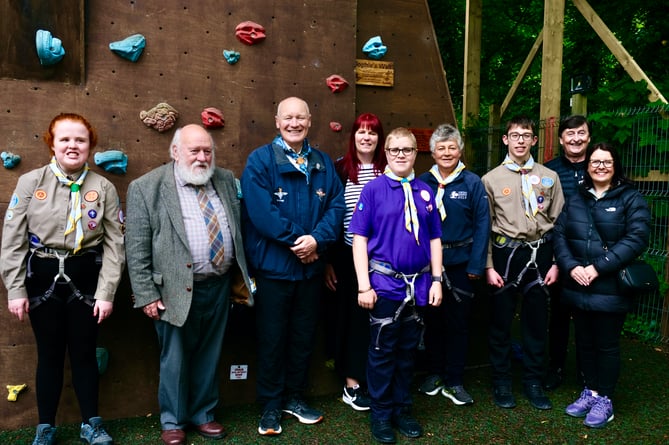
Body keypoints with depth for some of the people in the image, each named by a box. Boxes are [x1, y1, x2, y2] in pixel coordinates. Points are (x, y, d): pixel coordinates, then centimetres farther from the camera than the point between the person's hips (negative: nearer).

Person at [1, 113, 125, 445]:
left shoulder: (104, 188, -1)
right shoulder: (30, 182, -2)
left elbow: (114, 244, -1)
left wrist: (107, 292, -6)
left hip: (85, 277, 0)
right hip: (42, 277, 0)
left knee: (84, 352, 9)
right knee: (49, 354, 10)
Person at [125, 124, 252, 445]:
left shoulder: (226, 181, 7)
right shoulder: (146, 187, -7)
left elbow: (240, 229, 12)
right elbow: (136, 250, -8)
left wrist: (244, 275, 9)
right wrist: (146, 295, -10)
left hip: (219, 286, 4)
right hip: (177, 290, -4)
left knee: (209, 356, 16)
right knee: (175, 359, 9)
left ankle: (203, 414, 34)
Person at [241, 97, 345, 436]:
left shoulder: (323, 163, 7)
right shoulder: (259, 160, -8)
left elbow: (337, 205, 0)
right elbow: (260, 211, -19)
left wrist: (317, 239, -17)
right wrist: (297, 240, -17)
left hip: (311, 265, 5)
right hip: (273, 265, -4)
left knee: (303, 335, 16)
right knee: (272, 337, 7)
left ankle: (294, 397, 34)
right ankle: (270, 405, 24)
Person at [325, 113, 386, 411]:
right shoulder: (340, 169, -2)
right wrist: (328, 261, -4)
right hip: (348, 254, -2)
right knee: (351, 314, 5)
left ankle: (373, 378, 24)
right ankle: (351, 383, 16)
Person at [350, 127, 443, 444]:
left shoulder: (425, 191, 6)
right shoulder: (373, 189, -5)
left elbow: (434, 239, 11)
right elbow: (359, 238, -7)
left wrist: (436, 280, 5)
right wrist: (364, 286, -12)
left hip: (419, 283, 4)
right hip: (385, 282, -4)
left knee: (408, 349, 14)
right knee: (382, 350, 6)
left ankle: (403, 409, 30)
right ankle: (380, 414, 22)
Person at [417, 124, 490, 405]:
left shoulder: (473, 183, -2)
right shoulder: (422, 182, 3)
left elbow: (482, 224, -5)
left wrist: (476, 265, -10)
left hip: (460, 264, -1)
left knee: (458, 322, 7)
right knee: (432, 320, 11)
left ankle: (453, 382, 20)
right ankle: (434, 374, 29)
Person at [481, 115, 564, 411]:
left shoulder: (549, 177, 6)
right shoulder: (491, 179, 0)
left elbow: (558, 222, 6)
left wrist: (555, 263, 1)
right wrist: (488, 266, -5)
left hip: (539, 254, 2)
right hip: (505, 253, -2)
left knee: (537, 321, 10)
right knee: (500, 321, 6)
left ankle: (533, 382, 25)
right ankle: (502, 382, 22)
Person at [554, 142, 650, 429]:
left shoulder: (631, 199, -3)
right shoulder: (576, 200, 12)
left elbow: (636, 238, -14)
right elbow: (559, 234, 4)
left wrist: (598, 267, -19)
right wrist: (571, 266, -13)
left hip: (611, 288, -4)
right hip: (578, 286, 4)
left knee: (607, 344, 6)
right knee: (584, 341, 14)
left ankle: (604, 399, 21)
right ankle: (590, 391, 31)